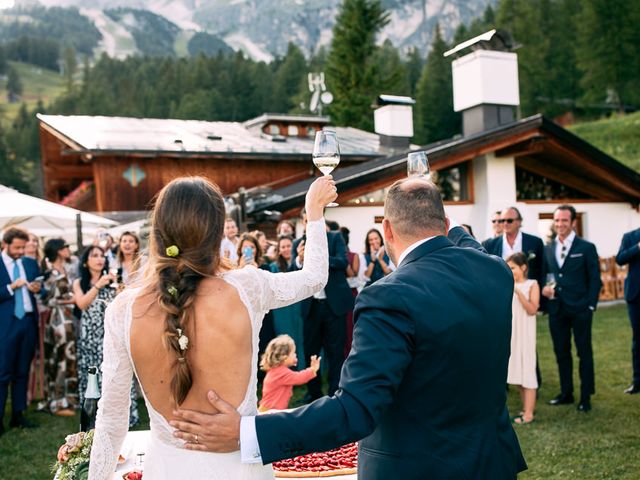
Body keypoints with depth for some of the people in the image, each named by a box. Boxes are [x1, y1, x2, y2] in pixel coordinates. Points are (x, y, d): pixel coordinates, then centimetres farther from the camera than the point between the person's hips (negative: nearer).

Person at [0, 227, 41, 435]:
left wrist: (38, 288, -7)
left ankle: (18, 415, 19)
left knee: (22, 371, 11)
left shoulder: (31, 263, 11)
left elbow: (42, 289, 13)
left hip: (29, 322, 5)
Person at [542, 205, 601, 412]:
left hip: (580, 310, -4)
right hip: (557, 309, 4)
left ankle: (586, 397, 14)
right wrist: (545, 289, -6)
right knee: (561, 353, 11)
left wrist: (590, 306, -10)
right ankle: (566, 393, 23)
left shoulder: (586, 248, -3)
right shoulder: (548, 249, 10)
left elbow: (595, 280, -3)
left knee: (584, 353, 4)